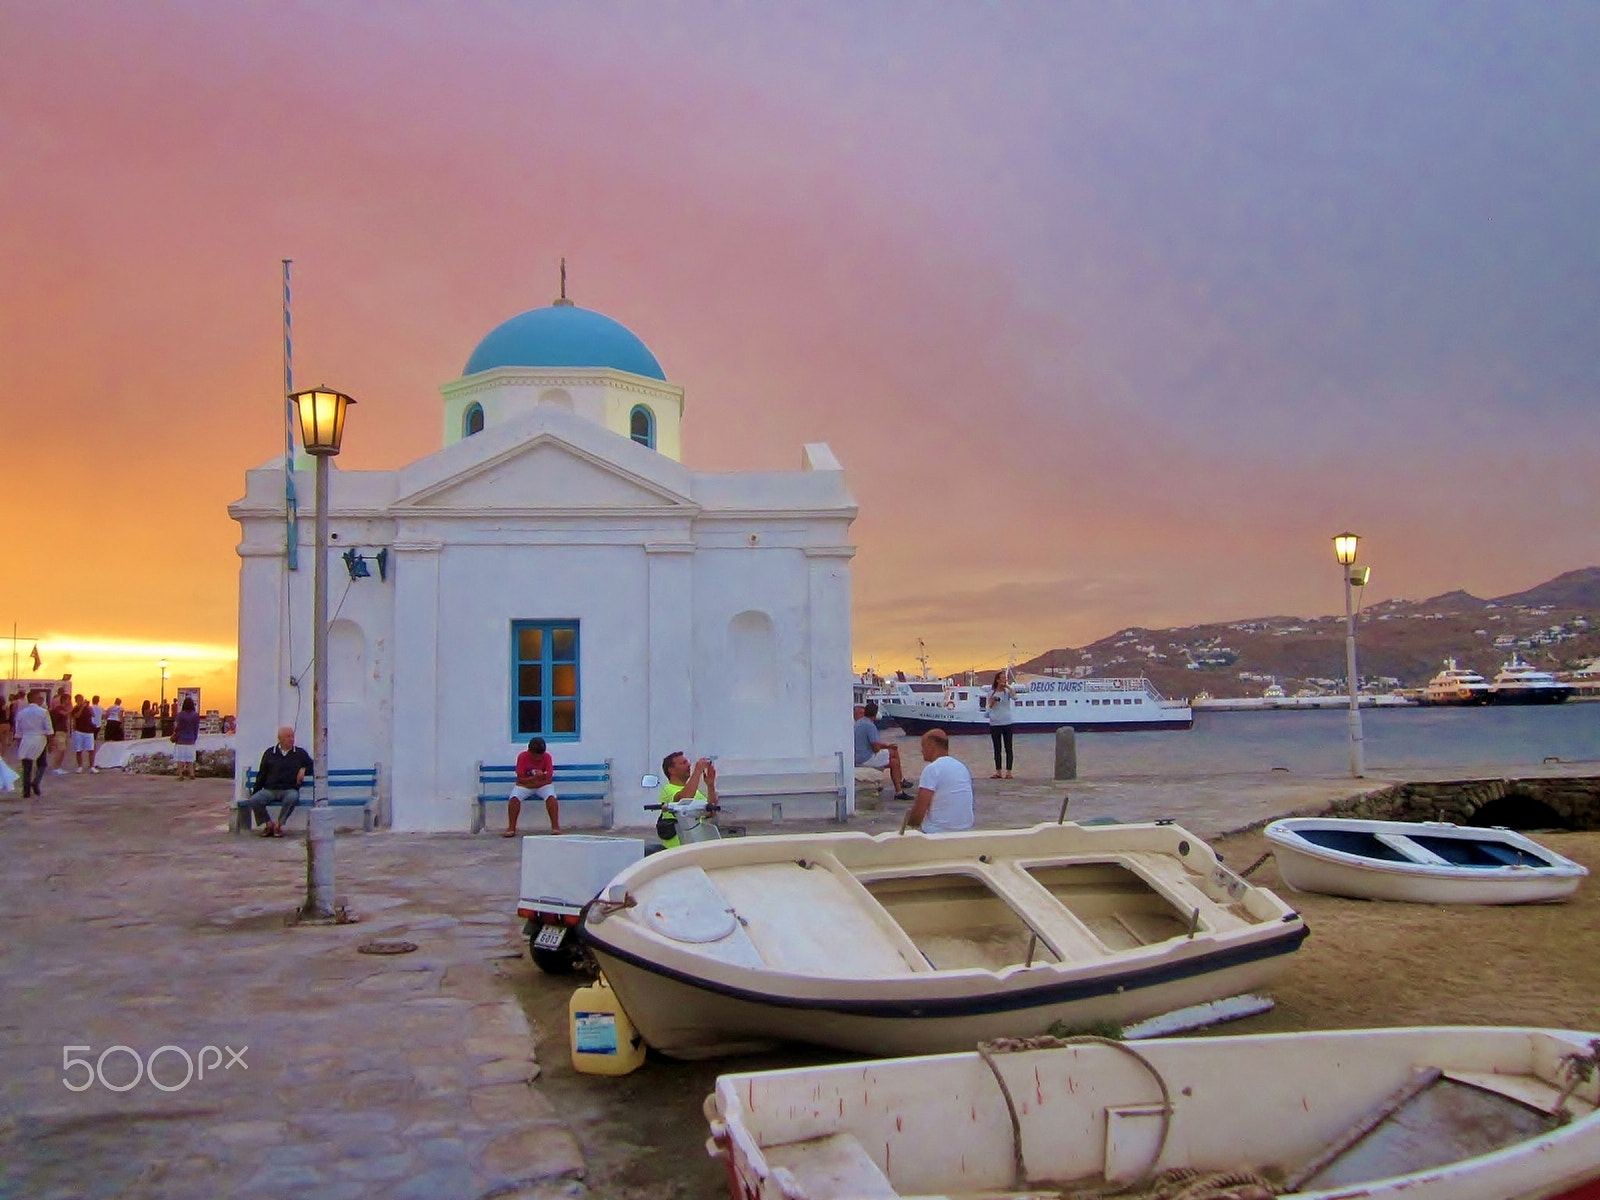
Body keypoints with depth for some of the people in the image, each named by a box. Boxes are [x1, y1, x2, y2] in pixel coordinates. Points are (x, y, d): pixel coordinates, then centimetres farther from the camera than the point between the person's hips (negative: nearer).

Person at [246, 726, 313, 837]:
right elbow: (261, 775, 17)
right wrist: (255, 792, 10)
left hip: (290, 789, -1)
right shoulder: (270, 753, 17)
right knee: (254, 800, -27)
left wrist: (304, 770, -1)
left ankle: (279, 824, -18)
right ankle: (269, 824, -5)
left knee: (292, 798, -37)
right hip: (270, 790, 2)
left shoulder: (300, 753, 15)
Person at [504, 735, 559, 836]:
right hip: (524, 786, 0)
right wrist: (535, 777, -27)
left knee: (551, 797, -31)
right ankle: (511, 828, -17)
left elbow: (549, 778, -13)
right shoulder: (522, 757, -13)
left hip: (543, 786, 0)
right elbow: (520, 779, -13)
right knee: (514, 798, -28)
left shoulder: (547, 757, -10)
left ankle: (555, 826, -22)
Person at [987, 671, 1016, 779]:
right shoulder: (992, 692, 3)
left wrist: (1008, 686, -14)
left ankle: (1008, 771, 6)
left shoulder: (1008, 691, 1)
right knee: (997, 748, 8)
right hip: (994, 723, 1)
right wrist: (993, 700, -13)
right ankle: (997, 771, 15)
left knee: (1008, 748, 2)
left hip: (1007, 723, -1)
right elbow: (990, 706, 6)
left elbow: (1014, 697, -19)